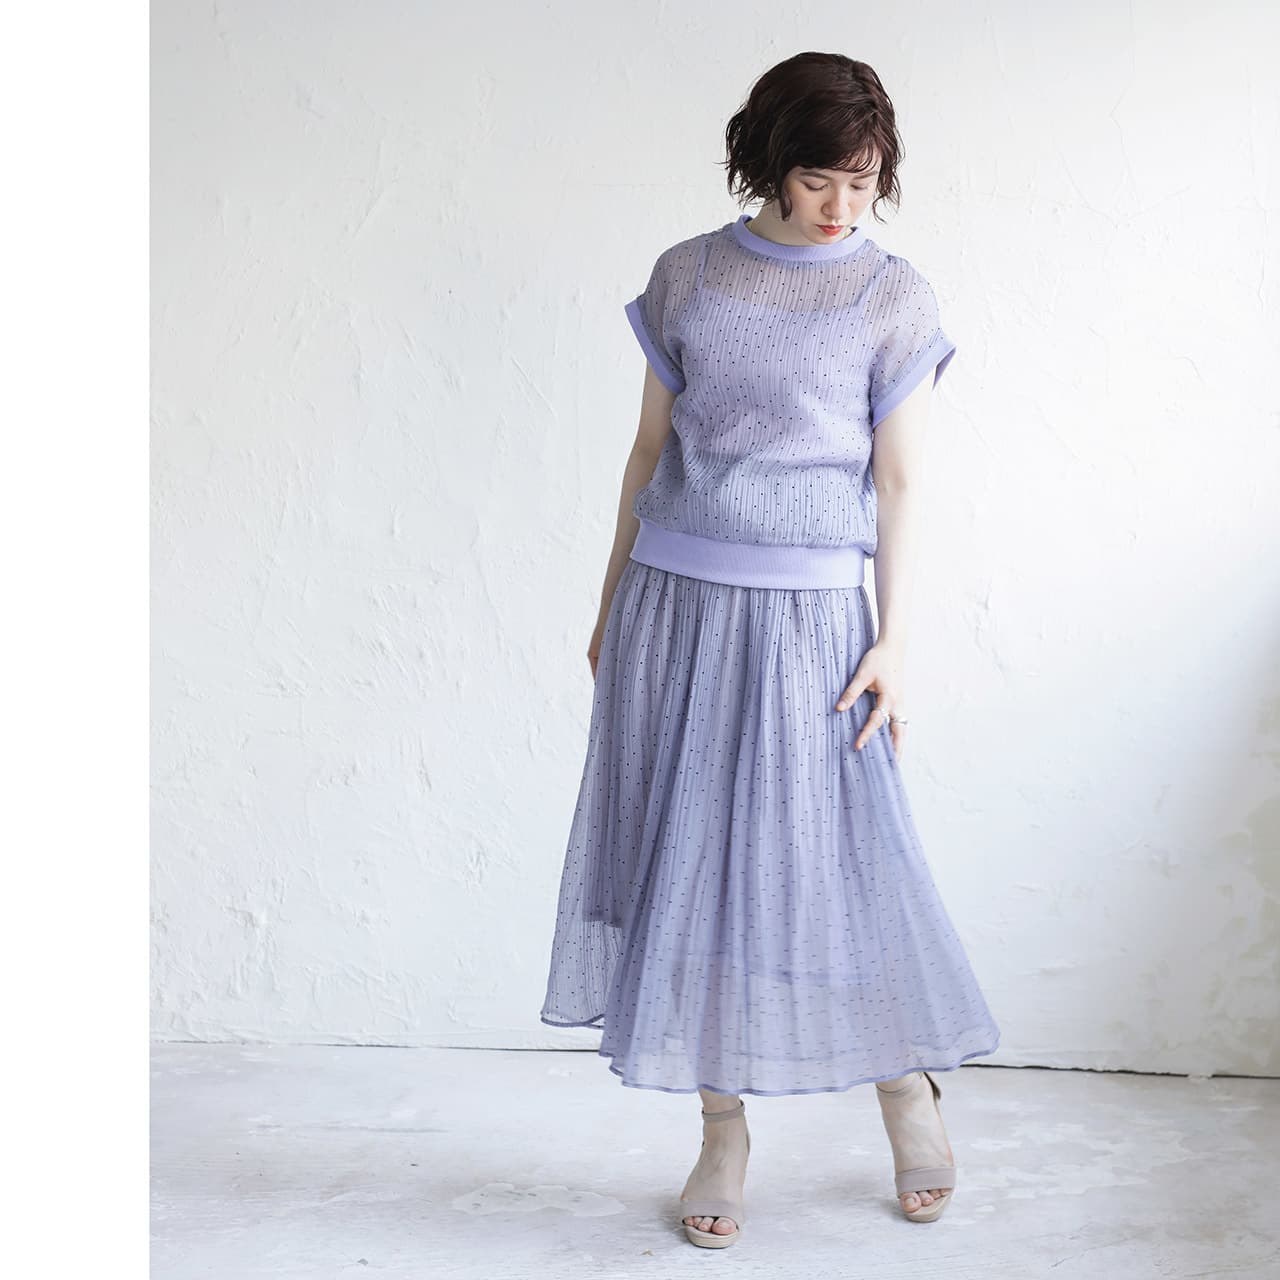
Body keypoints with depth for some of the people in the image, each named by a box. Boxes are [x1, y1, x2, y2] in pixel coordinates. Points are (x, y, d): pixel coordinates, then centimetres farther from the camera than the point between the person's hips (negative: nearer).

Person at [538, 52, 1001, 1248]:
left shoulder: (894, 297, 0)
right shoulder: (686, 275, 6)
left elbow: (900, 480, -1)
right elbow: (651, 444, 11)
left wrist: (892, 641, -7)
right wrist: (613, 603, 12)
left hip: (807, 611, -2)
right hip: (675, 603, 3)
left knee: (837, 854, 0)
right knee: (689, 861, 4)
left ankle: (907, 1085, 25)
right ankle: (722, 1132, 17)